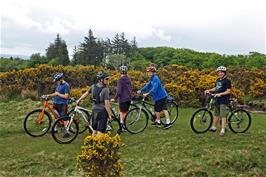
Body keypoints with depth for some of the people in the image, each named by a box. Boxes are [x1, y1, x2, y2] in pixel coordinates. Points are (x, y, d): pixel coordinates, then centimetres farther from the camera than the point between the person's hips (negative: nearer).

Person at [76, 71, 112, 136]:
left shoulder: (93, 86, 2)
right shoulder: (105, 89, -17)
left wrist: (79, 100, 33)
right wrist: (109, 114, -11)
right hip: (102, 111, -7)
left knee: (94, 130, 18)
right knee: (100, 131, -1)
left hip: (94, 110, 7)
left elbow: (86, 93, 16)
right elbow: (106, 104, -19)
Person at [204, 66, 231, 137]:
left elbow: (228, 91, -15)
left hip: (223, 100, -8)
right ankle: (214, 127, 28)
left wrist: (220, 94, -26)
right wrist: (209, 90, 6)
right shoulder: (218, 80, 13)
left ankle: (223, 130, -7)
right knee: (216, 114, 17)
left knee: (223, 115, -8)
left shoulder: (227, 81, -10)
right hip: (217, 99, 8)